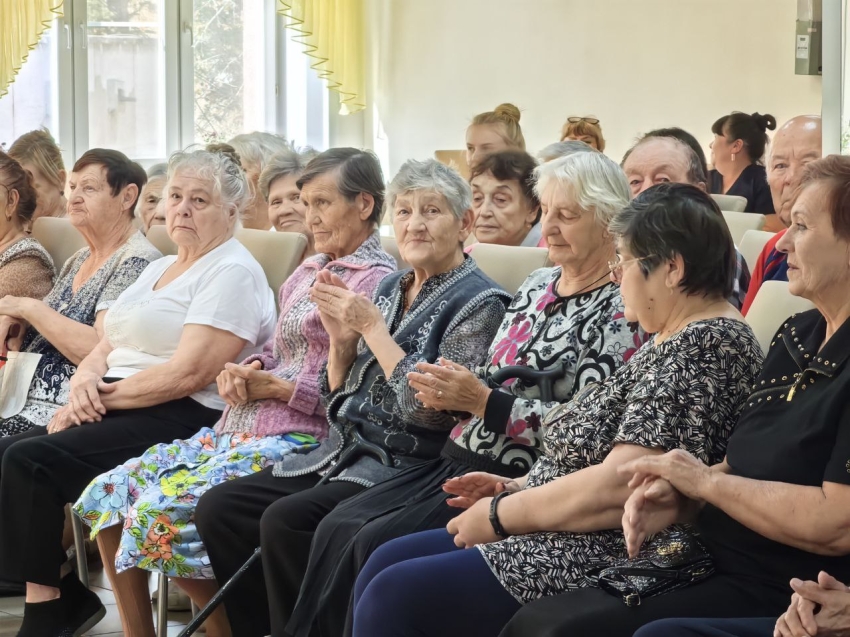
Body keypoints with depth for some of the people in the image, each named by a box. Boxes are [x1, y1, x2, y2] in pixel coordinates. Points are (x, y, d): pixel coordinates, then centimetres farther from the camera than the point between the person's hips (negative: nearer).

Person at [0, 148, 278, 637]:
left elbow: (188, 373, -18)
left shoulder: (233, 272, -7)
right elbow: (107, 347, 18)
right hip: (115, 410, 9)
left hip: (181, 421, -9)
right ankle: (67, 597, -7)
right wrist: (86, 380, -6)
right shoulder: (159, 269, 22)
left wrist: (102, 396, -14)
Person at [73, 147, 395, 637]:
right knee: (108, 493, -1)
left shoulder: (377, 280, -8)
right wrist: (247, 370, 5)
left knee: (161, 509, -23)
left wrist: (279, 387, -14)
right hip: (240, 428, 9)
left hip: (298, 438, -9)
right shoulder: (309, 270, 18)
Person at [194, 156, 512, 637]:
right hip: (344, 450, 8)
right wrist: (342, 340, -1)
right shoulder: (391, 288, 15)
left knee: (285, 521, -28)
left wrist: (373, 327, -14)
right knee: (219, 508, -7)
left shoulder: (479, 302, -7)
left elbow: (430, 410, -18)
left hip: (408, 466, -8)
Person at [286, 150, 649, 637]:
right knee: (337, 530, -8)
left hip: (516, 481, -8)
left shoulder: (619, 310, -10)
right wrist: (451, 388, -2)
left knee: (376, 544, -21)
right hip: (461, 458, 8)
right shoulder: (538, 285, 15)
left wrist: (483, 401, -19)